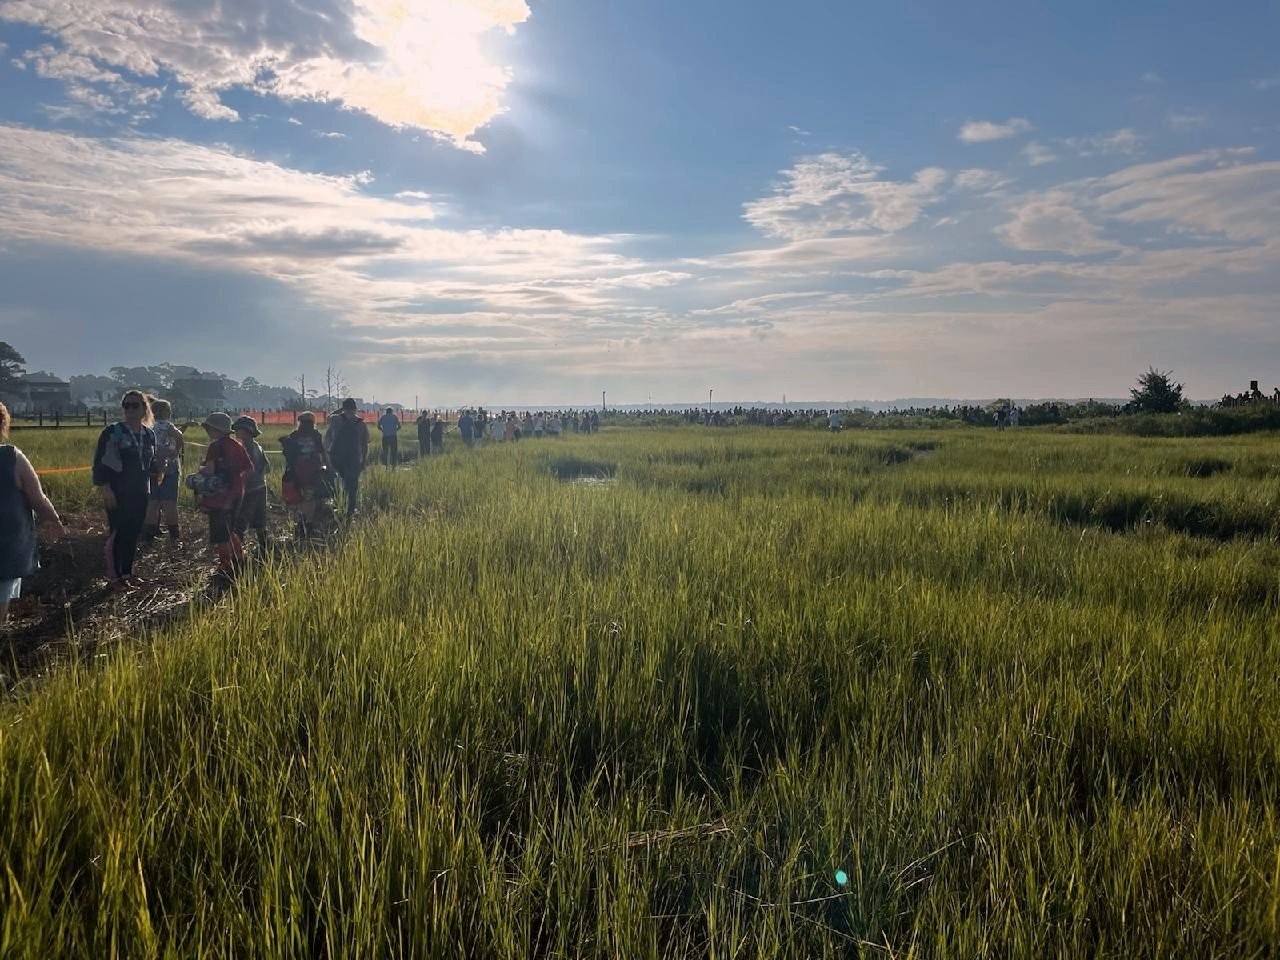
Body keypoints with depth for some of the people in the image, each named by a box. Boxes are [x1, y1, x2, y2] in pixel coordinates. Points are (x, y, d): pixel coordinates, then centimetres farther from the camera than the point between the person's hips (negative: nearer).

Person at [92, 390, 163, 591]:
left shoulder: (149, 435, 9)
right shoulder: (112, 432, -8)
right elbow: (100, 463, -10)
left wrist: (156, 474, -1)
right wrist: (106, 489, -16)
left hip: (140, 493, 6)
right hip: (118, 494, -5)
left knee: (133, 534, 10)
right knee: (118, 533, -3)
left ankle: (127, 573, 21)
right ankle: (114, 576, 6)